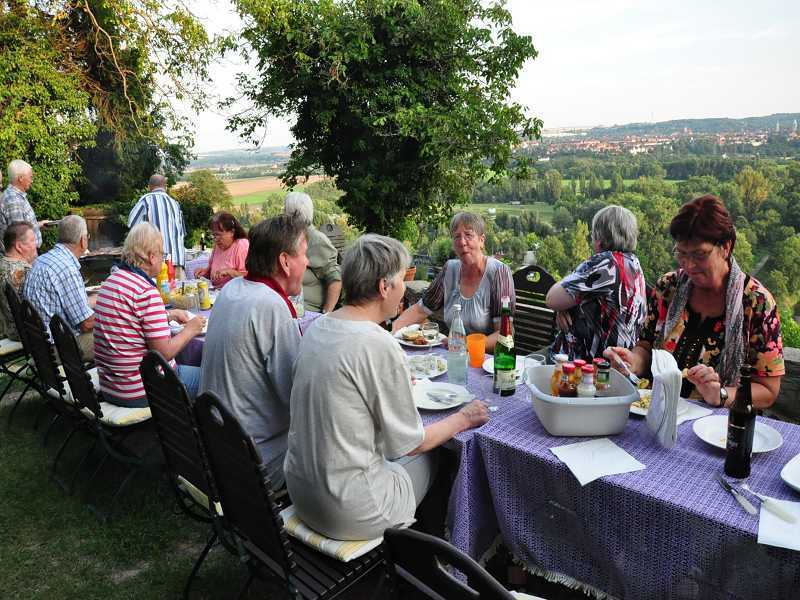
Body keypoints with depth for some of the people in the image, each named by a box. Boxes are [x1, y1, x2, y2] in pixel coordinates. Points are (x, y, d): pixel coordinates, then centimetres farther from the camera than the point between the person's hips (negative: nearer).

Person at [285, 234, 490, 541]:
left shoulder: (317, 327, -1)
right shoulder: (379, 345, -25)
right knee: (433, 457, 16)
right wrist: (464, 419, 2)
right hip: (348, 512, -7)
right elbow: (409, 443, -14)